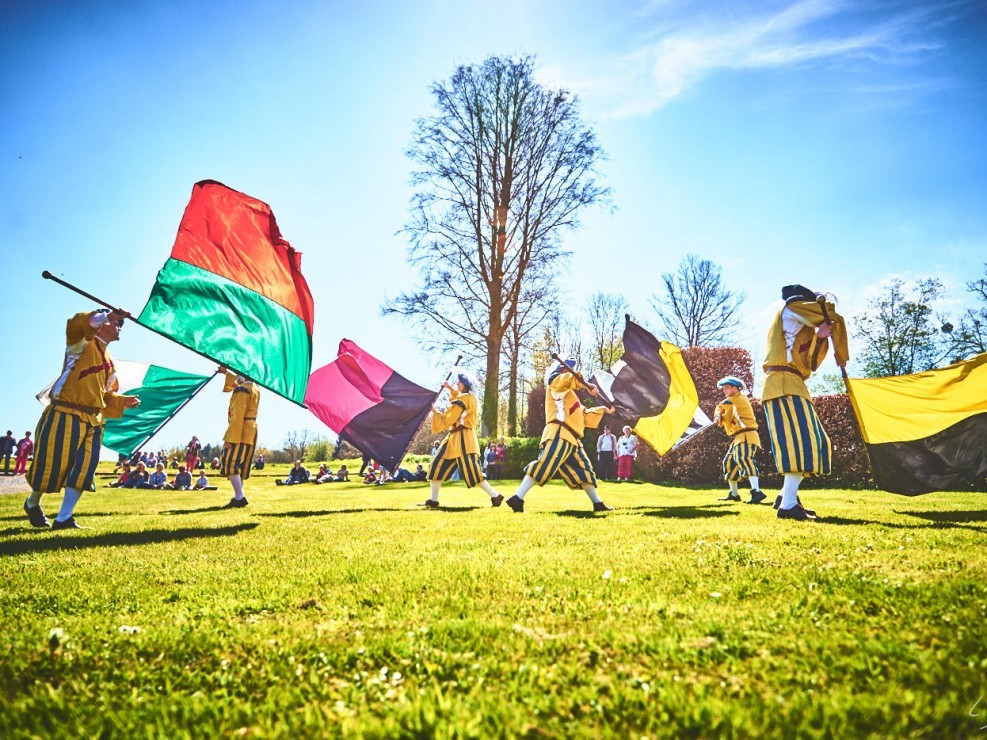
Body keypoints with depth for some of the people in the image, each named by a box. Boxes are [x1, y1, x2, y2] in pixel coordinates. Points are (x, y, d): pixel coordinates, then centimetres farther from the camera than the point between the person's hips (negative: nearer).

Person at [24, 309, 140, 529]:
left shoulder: (109, 363, 23)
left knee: (84, 469, -3)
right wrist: (108, 315, -24)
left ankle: (64, 518, 1)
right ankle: (32, 504, 29)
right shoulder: (83, 343, 2)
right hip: (65, 415, -7)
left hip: (93, 421, 7)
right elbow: (76, 323, -22)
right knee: (52, 464, 1)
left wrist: (123, 401, 11)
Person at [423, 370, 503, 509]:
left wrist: (435, 411, 0)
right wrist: (451, 389, 25)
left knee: (472, 472, -11)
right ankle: (433, 500, 12)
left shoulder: (462, 400, -16)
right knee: (437, 465, 9)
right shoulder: (470, 397, 12)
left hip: (463, 440, -10)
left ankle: (495, 496, -4)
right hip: (455, 439, 10)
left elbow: (447, 420, -14)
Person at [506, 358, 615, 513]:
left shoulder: (570, 395, 32)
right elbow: (570, 379, -17)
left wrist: (604, 409, 31)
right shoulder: (556, 382, 7)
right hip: (558, 435, -10)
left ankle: (598, 504, 16)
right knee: (544, 466, -20)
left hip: (571, 439, 10)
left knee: (583, 470, 11)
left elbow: (584, 415, 33)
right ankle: (517, 499, -23)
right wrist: (589, 387, -13)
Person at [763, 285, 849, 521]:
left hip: (792, 388, 10)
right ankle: (788, 505, -24)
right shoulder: (790, 308, 6)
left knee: (810, 441, 12)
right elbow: (829, 313, -1)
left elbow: (810, 364, 20)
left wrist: (820, 338, 8)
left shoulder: (799, 331, 30)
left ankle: (786, 495, 15)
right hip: (784, 386, -10)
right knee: (801, 440, -19)